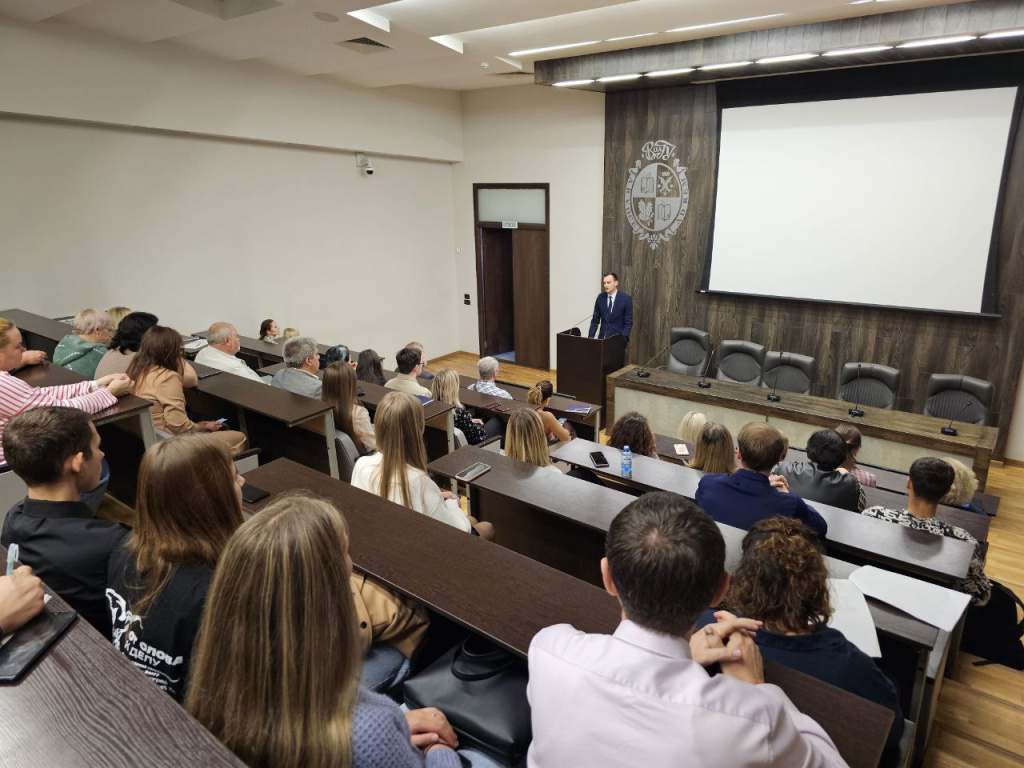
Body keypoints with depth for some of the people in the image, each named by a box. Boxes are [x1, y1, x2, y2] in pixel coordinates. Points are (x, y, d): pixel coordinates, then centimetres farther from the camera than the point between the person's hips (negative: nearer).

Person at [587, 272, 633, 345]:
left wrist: (623, 339, -18)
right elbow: (595, 320, 7)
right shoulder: (601, 297, 3)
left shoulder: (626, 298, -7)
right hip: (602, 338, 3)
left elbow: (628, 322, -7)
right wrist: (590, 337, -4)